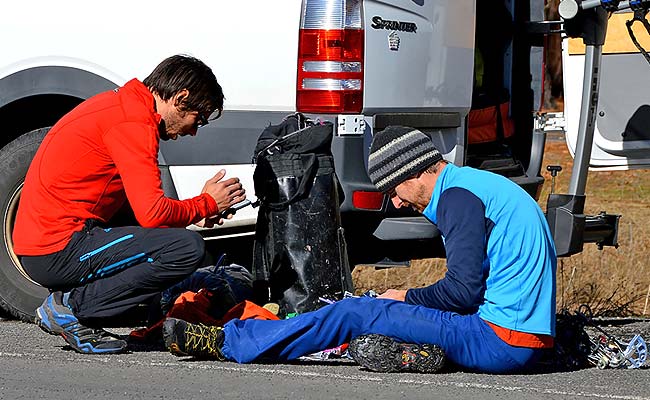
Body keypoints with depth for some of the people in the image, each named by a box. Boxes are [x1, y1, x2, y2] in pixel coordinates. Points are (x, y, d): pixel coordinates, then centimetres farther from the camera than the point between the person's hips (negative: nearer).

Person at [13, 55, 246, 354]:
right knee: (187, 249, -19)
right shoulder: (134, 122, -14)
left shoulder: (119, 103, 18)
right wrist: (207, 204, -2)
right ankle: (72, 307, -9)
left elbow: (137, 204, 23)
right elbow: (152, 213, -20)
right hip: (59, 249, -11)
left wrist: (191, 214, 12)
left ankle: (68, 302, 9)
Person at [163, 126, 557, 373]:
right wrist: (411, 300, 14)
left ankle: (225, 342, -1)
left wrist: (407, 297, 0)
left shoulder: (458, 196, -12)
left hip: (500, 342, -10)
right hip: (529, 343, 10)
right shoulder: (481, 184, 19)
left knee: (354, 313, -6)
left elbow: (462, 289, -18)